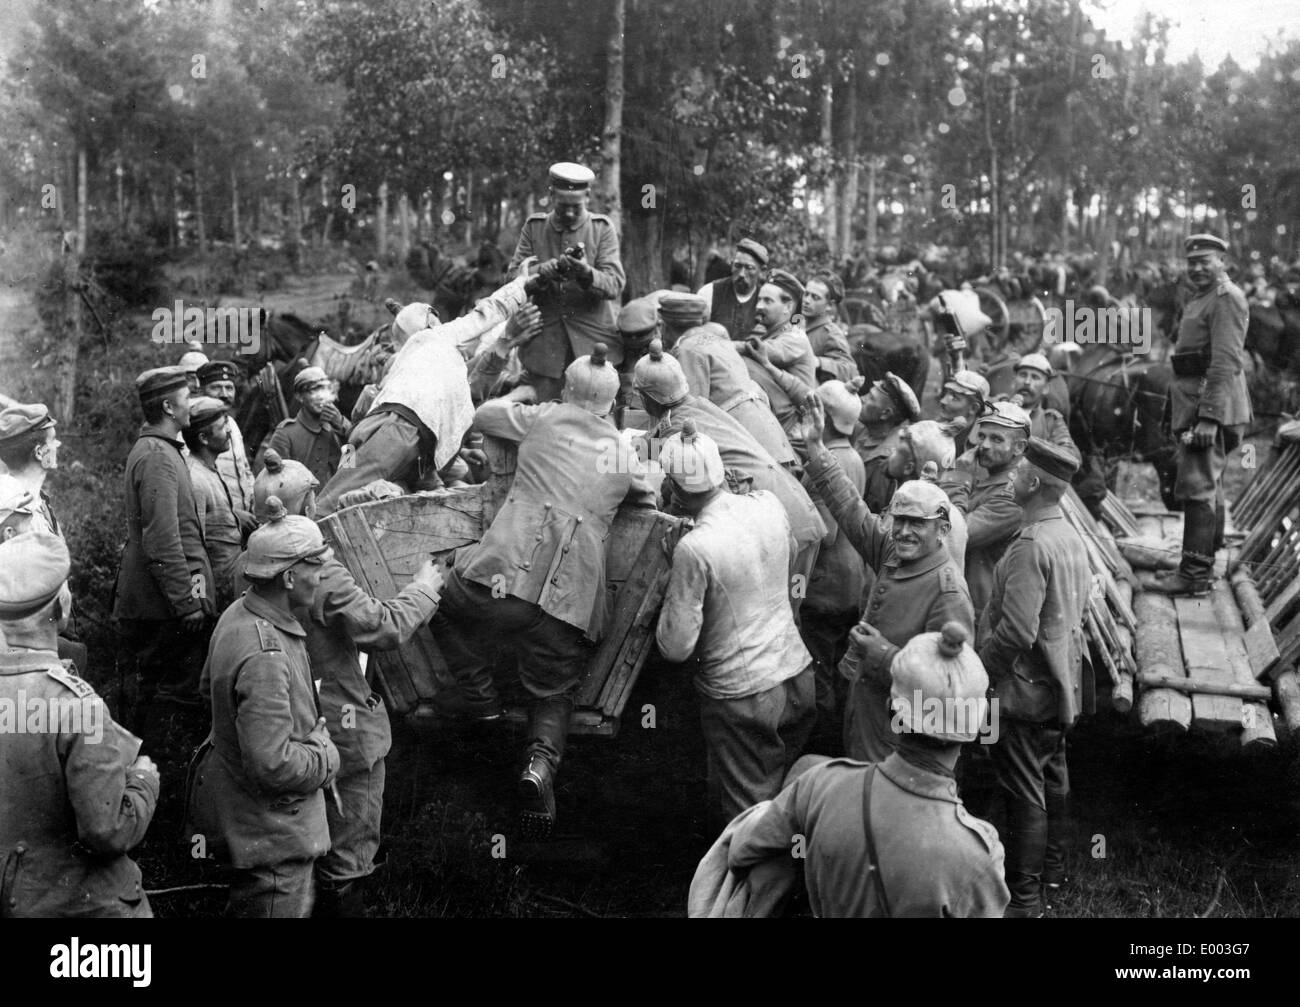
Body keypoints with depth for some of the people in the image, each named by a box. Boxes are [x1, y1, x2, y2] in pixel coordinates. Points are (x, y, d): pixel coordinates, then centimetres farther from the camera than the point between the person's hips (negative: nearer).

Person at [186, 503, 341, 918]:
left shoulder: (237, 615, -2)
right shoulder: (265, 657, -33)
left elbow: (211, 686, 17)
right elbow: (274, 765, -34)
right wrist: (325, 754, -15)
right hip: (273, 830, -10)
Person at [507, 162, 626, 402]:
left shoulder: (602, 228, 3)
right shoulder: (534, 227, 7)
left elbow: (615, 285, -7)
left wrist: (587, 274, -28)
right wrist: (543, 271, -20)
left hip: (594, 343, -1)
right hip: (543, 343, 1)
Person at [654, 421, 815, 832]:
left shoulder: (694, 548, -21)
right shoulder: (768, 505, -2)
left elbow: (676, 648, -14)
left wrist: (672, 586, 0)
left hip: (741, 697, -6)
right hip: (798, 675, 6)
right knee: (786, 795, 21)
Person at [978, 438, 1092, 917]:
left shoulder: (1031, 546, -25)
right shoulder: (1072, 537, 4)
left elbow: (1016, 631, -28)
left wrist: (977, 667, -14)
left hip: (1026, 689, -9)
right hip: (1061, 682, 9)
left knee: (1025, 794, 0)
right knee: (1053, 777, 23)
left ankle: (1024, 897, 10)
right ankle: (1053, 863, 40)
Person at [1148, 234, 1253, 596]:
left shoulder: (1226, 298, -13)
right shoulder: (1201, 299, 20)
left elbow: (1225, 362, -21)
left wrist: (1208, 416, -26)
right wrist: (1184, 415, 23)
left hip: (1211, 402, -11)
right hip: (1193, 402, 11)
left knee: (1198, 487, -11)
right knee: (1209, 486, 15)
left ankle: (1194, 575, -11)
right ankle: (1203, 565, 24)